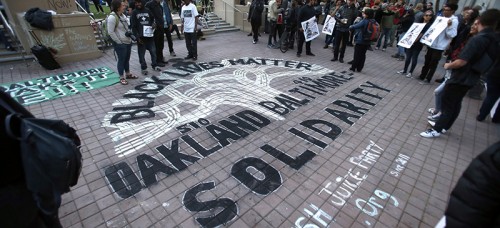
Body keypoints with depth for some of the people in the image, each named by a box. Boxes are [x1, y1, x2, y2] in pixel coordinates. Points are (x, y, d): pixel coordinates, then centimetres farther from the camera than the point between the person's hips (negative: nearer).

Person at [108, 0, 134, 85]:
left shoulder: (122, 15, 8)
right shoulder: (112, 17, -18)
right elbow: (110, 32, -19)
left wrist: (129, 32, 8)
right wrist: (119, 42, -16)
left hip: (128, 41, 8)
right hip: (120, 44, -8)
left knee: (127, 59, 18)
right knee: (121, 60, 1)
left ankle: (128, 74, 33)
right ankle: (122, 77, 12)